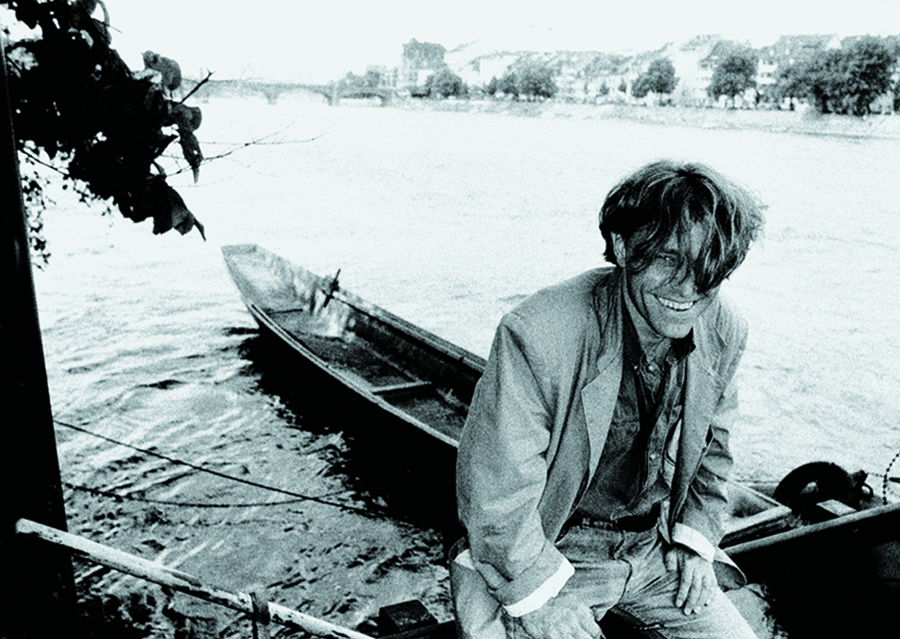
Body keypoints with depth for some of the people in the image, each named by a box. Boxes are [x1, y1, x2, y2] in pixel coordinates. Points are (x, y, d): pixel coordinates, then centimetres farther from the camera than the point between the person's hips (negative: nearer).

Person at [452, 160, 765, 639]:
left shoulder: (724, 334, -7)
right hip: (542, 558, -5)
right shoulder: (538, 336, -28)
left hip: (655, 547, 5)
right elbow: (494, 489, -21)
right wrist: (541, 595, -18)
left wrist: (695, 537, 3)